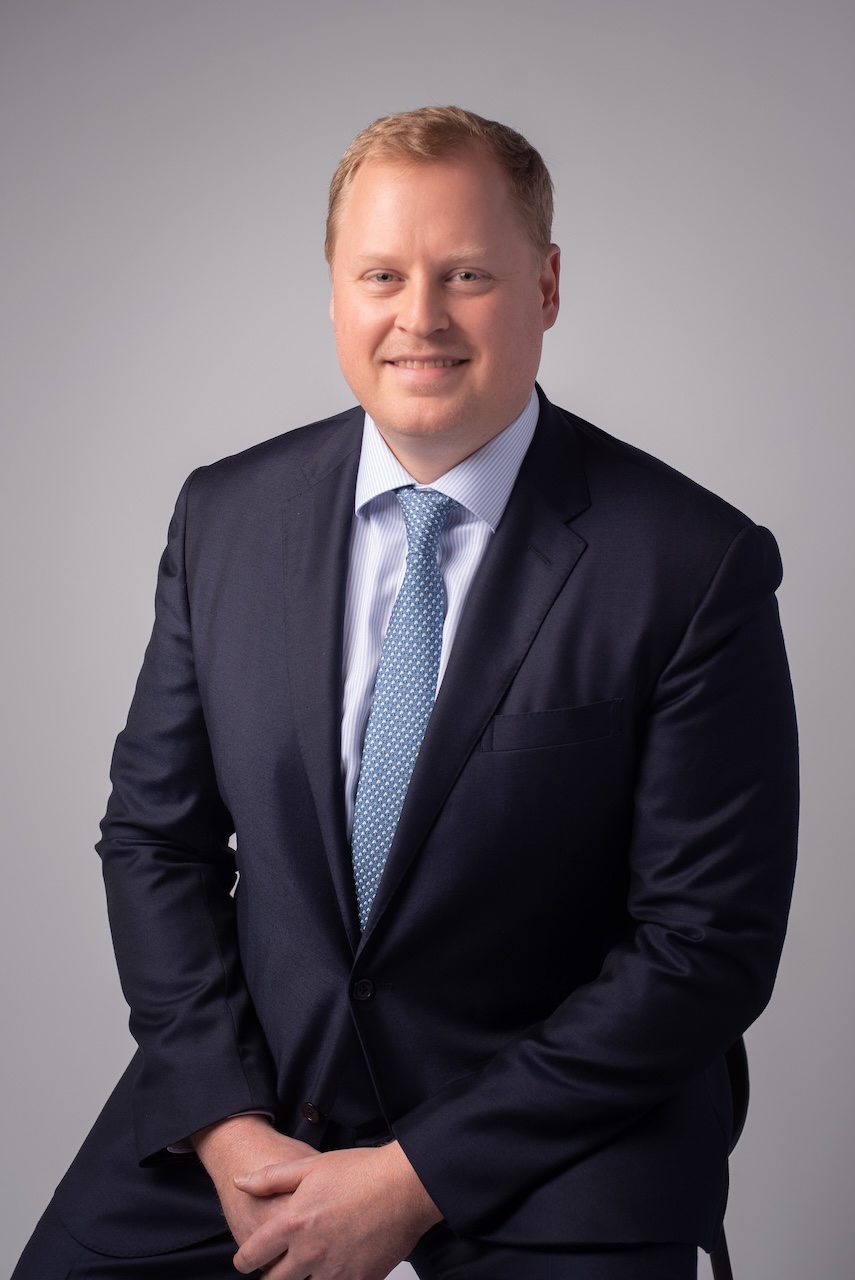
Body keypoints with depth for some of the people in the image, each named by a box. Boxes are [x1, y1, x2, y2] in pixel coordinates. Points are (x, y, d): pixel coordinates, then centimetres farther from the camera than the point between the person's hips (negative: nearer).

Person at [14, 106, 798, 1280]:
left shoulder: (696, 565, -13)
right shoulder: (225, 514, 0)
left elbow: (710, 943, -12)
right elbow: (155, 832, 5)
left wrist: (414, 1179, -13)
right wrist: (226, 1127, -8)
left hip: (555, 1124, -2)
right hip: (252, 1080, 3)